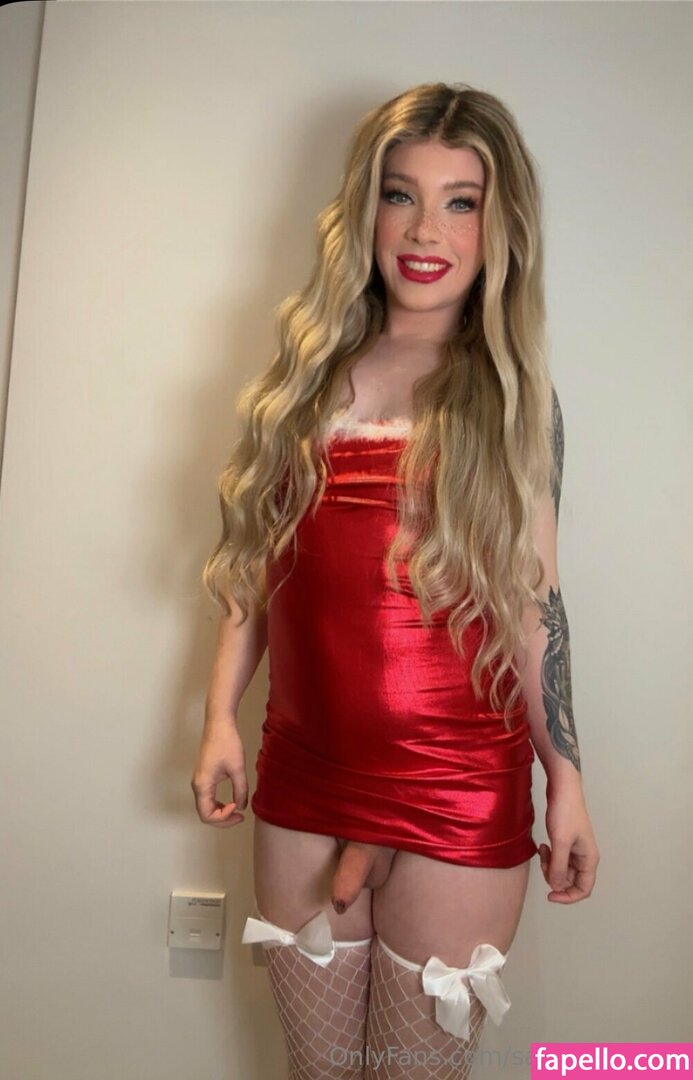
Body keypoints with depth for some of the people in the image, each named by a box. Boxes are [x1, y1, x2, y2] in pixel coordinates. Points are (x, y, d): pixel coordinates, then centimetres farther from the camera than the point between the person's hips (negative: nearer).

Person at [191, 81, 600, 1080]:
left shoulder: (517, 397, -2)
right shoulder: (312, 372, 5)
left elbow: (532, 599, 0)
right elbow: (259, 564, 9)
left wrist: (567, 780, -1)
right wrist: (220, 715, 5)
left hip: (461, 801, -2)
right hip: (304, 782, 3)